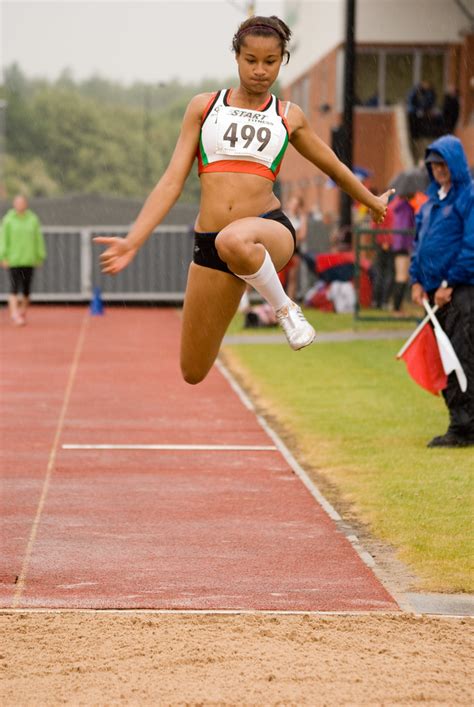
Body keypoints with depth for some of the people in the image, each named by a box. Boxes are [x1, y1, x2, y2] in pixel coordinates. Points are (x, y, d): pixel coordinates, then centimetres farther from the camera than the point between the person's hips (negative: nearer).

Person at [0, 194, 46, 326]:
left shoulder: (33, 219, 8)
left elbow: (38, 239, 11)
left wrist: (40, 256, 7)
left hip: (29, 260, 3)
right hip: (13, 260, -3)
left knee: (26, 288, 6)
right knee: (15, 287, -11)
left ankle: (23, 312, 19)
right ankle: (14, 314, -18)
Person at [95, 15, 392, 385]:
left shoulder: (289, 116, 12)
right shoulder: (204, 107, 10)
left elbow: (334, 167, 29)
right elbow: (172, 181, 4)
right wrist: (132, 242, -6)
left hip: (269, 229, -2)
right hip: (209, 243, 2)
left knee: (233, 241, -43)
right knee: (193, 372, 4)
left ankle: (284, 308, -14)